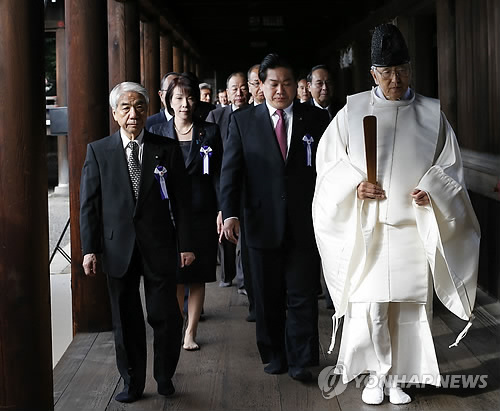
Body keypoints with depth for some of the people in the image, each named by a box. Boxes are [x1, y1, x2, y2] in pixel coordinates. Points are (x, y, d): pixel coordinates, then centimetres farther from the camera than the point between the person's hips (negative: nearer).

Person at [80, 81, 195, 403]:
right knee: (126, 321, 9)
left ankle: (165, 376, 24)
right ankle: (133, 384, 24)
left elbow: (182, 200, 3)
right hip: (118, 249, 1)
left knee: (167, 317, 1)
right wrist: (90, 248, -3)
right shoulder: (98, 151, 3)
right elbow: (89, 203, 2)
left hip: (159, 247, 0)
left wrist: (185, 244, -2)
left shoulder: (168, 149, 2)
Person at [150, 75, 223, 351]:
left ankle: (191, 331, 17)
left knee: (198, 277, 6)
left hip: (202, 214, 1)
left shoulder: (210, 132, 4)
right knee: (174, 276, -1)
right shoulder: (158, 133, 4)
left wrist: (222, 211, -6)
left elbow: (218, 174, 3)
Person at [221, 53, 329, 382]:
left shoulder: (316, 119, 3)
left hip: (305, 223, -1)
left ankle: (300, 360, 12)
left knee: (302, 294, 2)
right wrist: (230, 213, -11)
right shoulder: (243, 121, 4)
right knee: (268, 295, 11)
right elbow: (231, 170, 0)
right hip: (263, 223, 1)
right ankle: (274, 355, 27)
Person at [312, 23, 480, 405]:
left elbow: (451, 167, 8)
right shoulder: (352, 111, 3)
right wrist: (354, 186, -11)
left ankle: (399, 377, 18)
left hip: (414, 229, 1)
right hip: (366, 229, -1)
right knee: (368, 306, -2)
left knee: (410, 306, 3)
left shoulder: (432, 114, 5)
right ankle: (377, 375, 16)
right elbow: (329, 163, 6)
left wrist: (433, 190, -11)